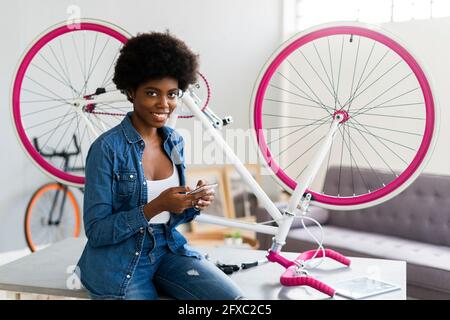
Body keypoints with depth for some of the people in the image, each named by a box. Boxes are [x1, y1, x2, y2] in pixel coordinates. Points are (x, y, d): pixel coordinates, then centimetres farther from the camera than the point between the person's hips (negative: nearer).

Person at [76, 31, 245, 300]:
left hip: (167, 250, 5)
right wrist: (156, 207, -25)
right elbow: (96, 232, -15)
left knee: (234, 299, -18)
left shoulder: (175, 142, 4)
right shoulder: (108, 148, -14)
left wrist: (194, 204, -9)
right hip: (120, 263, -4)